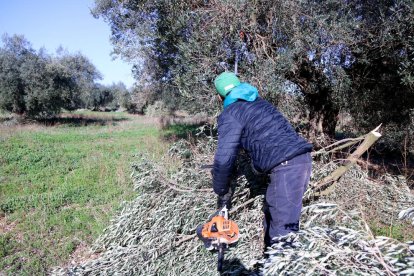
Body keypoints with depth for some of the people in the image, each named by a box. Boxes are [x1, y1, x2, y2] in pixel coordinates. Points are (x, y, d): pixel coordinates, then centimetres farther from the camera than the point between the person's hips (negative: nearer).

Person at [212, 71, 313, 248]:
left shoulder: (230, 114, -2)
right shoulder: (259, 102, 22)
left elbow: (224, 158, -10)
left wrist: (222, 193, 5)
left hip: (286, 167, -9)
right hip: (302, 158, 9)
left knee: (282, 230, -3)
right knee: (272, 214, 21)